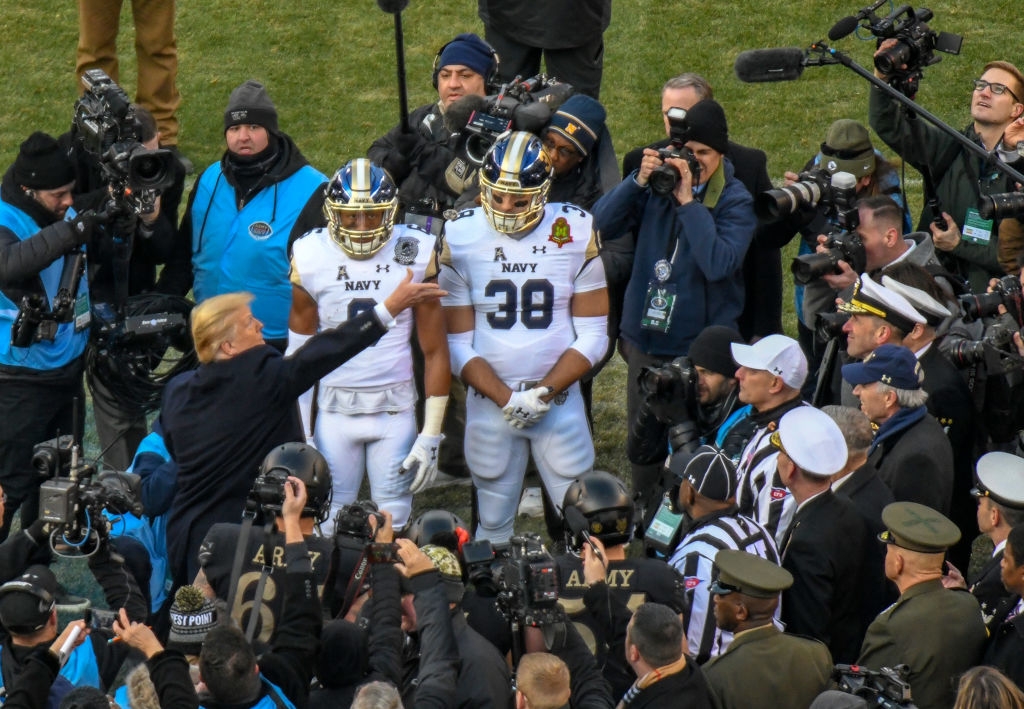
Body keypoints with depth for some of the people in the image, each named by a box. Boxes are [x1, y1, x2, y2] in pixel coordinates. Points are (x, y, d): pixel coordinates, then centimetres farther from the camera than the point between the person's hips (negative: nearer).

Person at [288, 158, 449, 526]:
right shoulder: (312, 258, -3)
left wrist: (431, 436, -2)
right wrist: (300, 437, 1)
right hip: (335, 410, 0)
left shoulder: (415, 256, -5)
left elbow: (435, 352, 1)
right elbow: (299, 356, 4)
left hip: (396, 411, 0)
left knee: (393, 526, -1)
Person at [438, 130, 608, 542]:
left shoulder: (577, 234, -6)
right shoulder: (460, 240, -6)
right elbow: (458, 345, -3)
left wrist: (544, 393, -15)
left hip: (560, 401, -1)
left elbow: (592, 336, -3)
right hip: (489, 402, 1)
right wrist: (505, 399, -16)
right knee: (493, 528, 8)